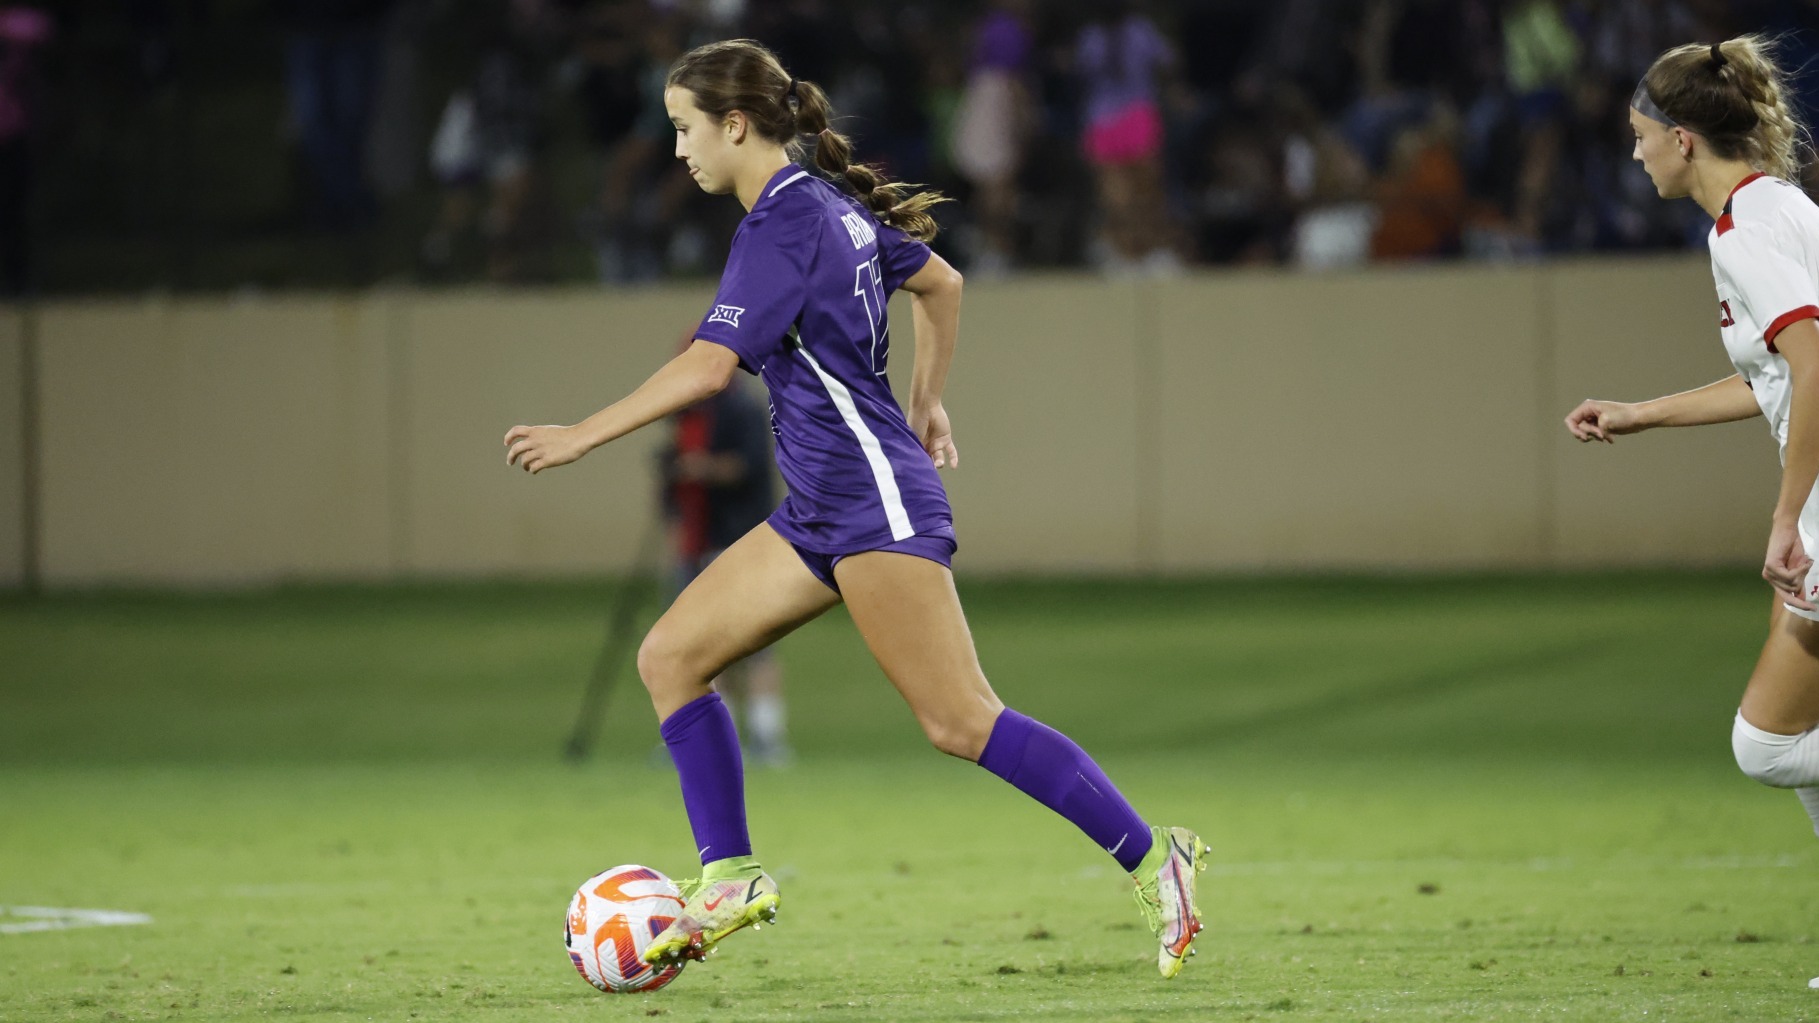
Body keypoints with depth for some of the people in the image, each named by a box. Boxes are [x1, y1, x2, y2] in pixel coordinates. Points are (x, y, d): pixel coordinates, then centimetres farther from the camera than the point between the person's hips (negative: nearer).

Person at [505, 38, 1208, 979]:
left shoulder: (781, 226, -16)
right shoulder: (832, 202, 12)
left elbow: (708, 366, -24)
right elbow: (940, 282, 26)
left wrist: (580, 437, -19)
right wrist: (925, 404, 32)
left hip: (878, 506, -10)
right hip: (819, 512, 10)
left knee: (959, 723, -11)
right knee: (669, 656, 4)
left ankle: (1153, 857, -5)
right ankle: (729, 879, 4)